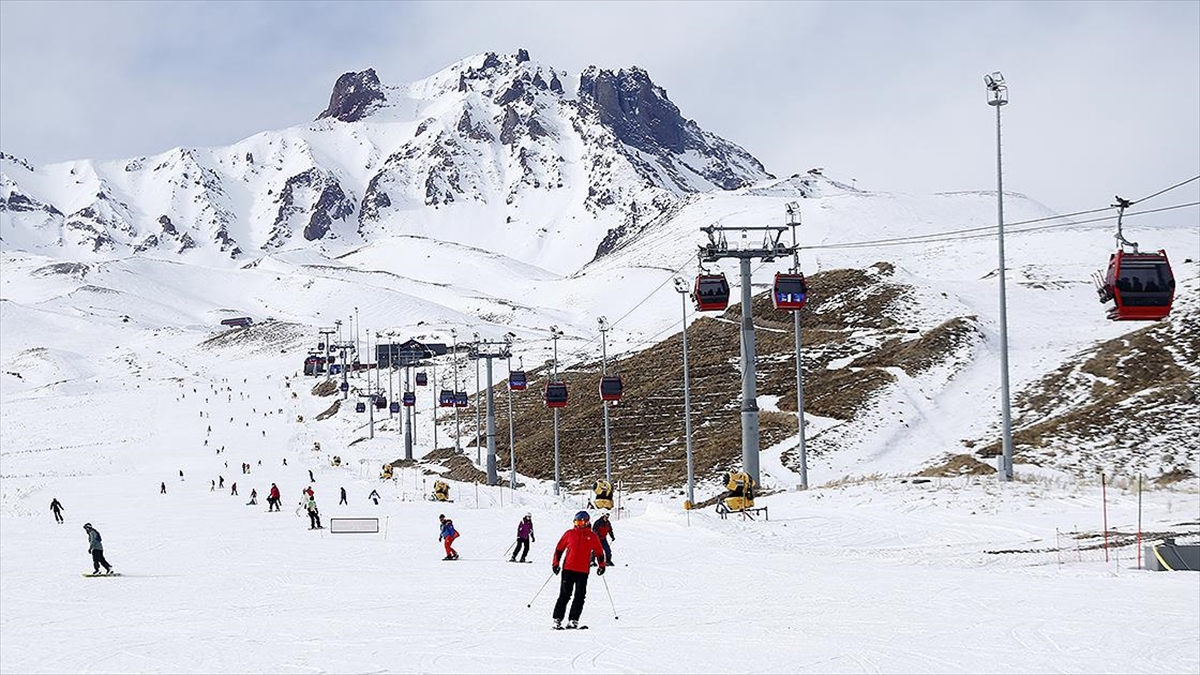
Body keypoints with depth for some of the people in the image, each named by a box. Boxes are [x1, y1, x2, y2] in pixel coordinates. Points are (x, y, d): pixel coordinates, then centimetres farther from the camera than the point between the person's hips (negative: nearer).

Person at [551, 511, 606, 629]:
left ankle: (573, 620, -2)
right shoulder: (569, 534, 7)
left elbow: (599, 552, 19)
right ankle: (557, 619, 0)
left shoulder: (592, 536, 9)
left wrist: (602, 565, 13)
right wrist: (555, 563, 6)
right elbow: (559, 549, 11)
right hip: (568, 568, -1)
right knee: (564, 595, -3)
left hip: (583, 571, 1)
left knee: (580, 596, -4)